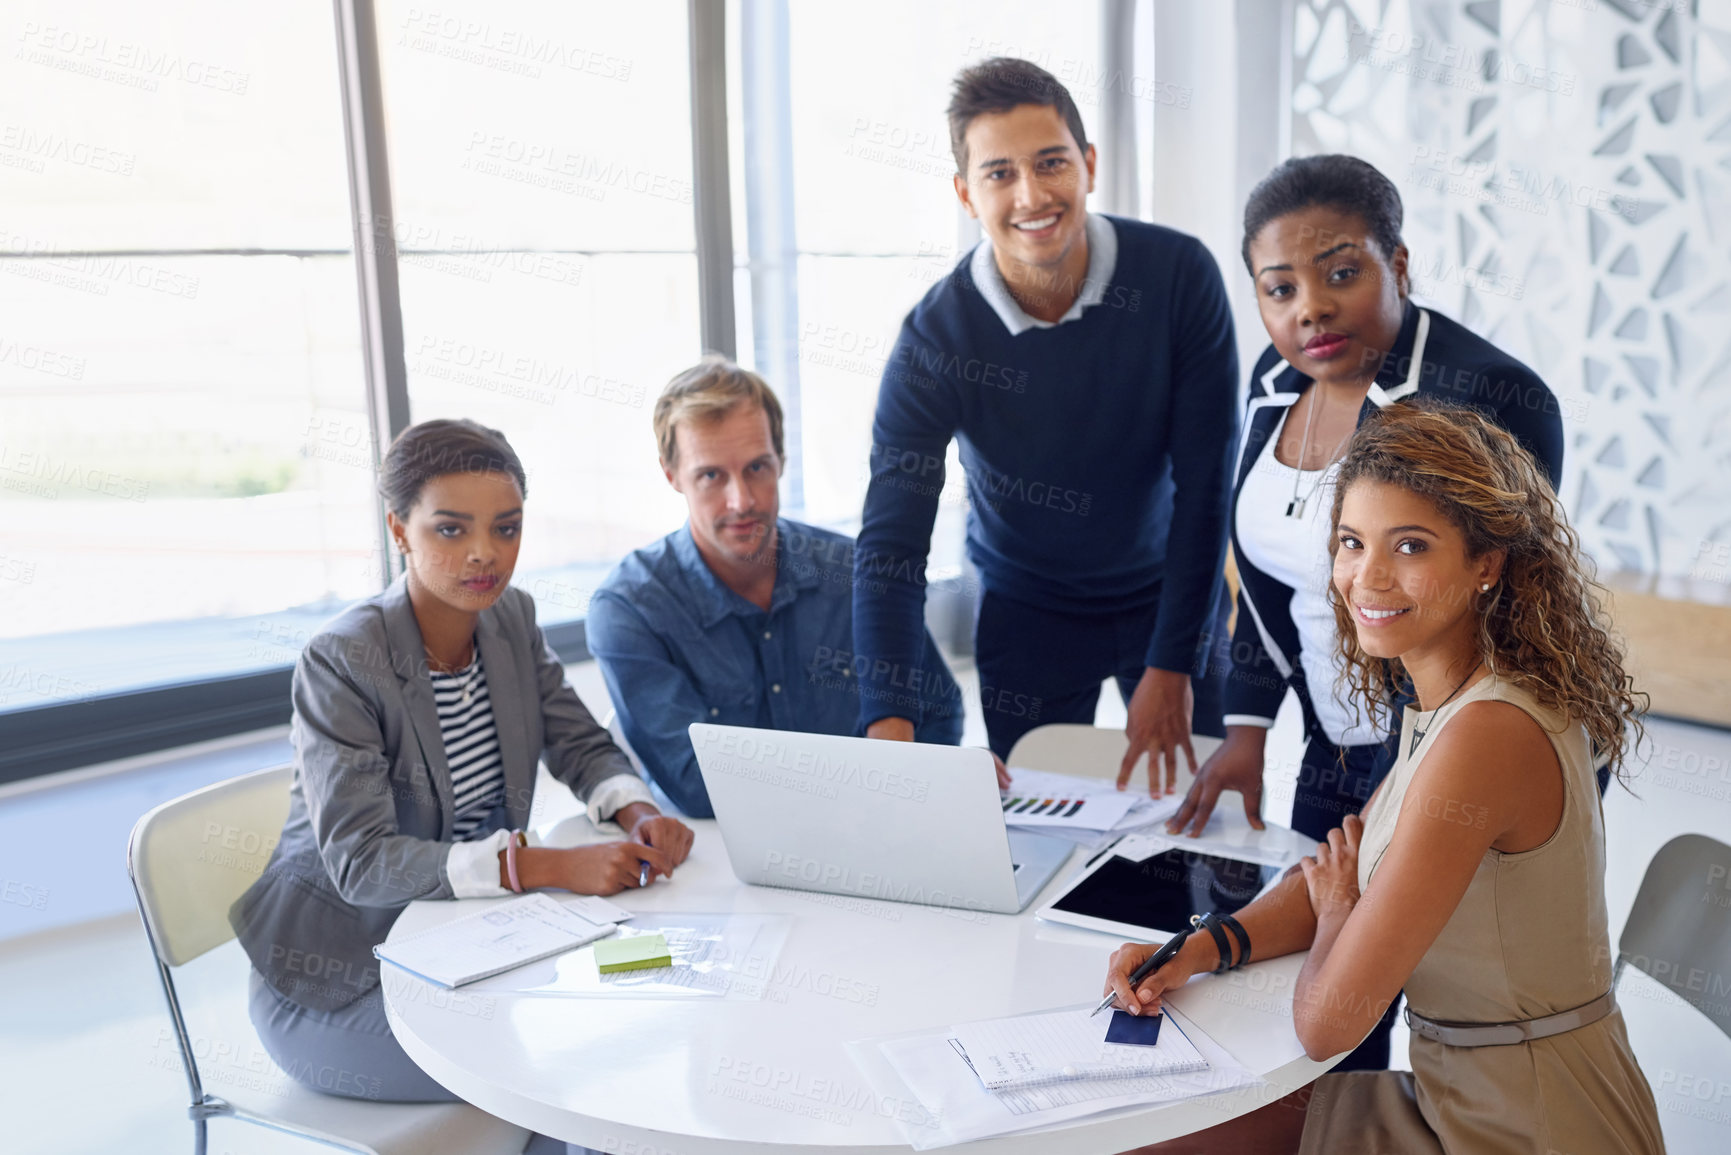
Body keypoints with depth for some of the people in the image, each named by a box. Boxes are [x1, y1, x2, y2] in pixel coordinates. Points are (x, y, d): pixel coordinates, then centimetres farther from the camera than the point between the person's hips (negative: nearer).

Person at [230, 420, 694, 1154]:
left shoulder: (512, 619, -1)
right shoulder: (340, 663, -22)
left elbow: (582, 747, 5)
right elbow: (358, 861, -28)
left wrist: (639, 813, -19)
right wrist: (548, 866, -37)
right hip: (342, 981, -6)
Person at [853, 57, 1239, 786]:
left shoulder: (1179, 275, -19)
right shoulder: (934, 341, -20)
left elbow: (1205, 485, -15)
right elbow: (891, 547, -22)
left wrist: (1172, 666, -17)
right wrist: (887, 725, -34)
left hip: (1168, 593, 1)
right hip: (1026, 610, 0)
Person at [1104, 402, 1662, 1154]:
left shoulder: (1486, 735, -28)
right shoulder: (1444, 705, 2)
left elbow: (1328, 1022, -26)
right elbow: (1345, 869, 11)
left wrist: (1335, 918, -3)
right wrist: (1201, 948, -6)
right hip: (1456, 1092, 8)